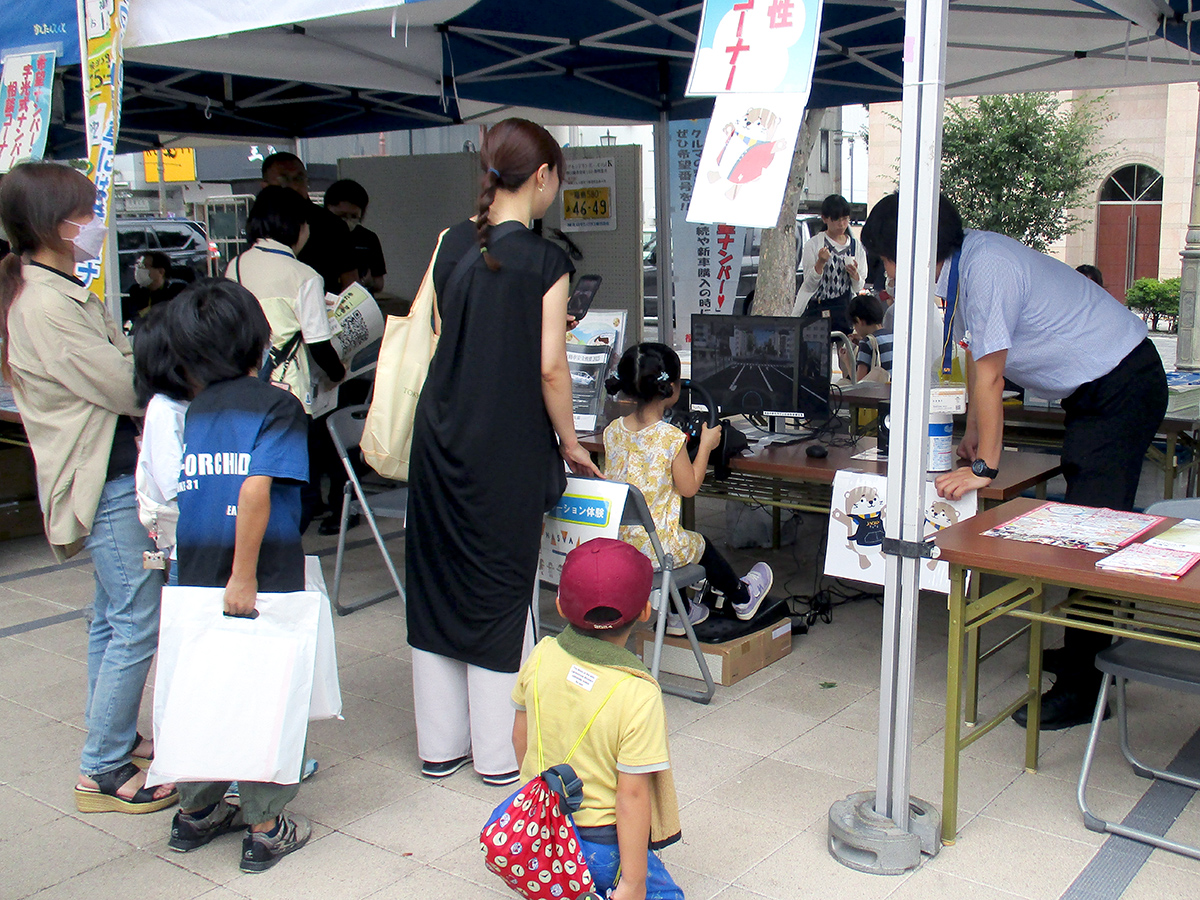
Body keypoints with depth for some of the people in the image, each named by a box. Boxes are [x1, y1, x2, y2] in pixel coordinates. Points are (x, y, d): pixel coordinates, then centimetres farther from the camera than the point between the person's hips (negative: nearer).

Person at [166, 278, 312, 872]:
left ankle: (195, 813, 32)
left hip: (198, 581, 6)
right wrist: (244, 577, -19)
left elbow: (177, 491, 10)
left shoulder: (194, 410, 7)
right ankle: (265, 829, 17)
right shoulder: (276, 405, -12)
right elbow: (255, 490, -23)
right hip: (264, 587, -6)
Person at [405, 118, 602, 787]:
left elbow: (445, 334, 11)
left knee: (438, 582, 13)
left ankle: (440, 743, 24)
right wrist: (570, 442, 1)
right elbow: (550, 367, -13)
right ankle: (500, 751, 18)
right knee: (502, 587, 6)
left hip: (441, 436, 6)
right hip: (507, 447, -5)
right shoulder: (545, 260, -11)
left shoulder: (454, 244, 5)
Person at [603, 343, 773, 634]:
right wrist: (706, 445, 2)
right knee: (701, 545, 24)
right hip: (656, 546, -5)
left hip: (613, 542, 5)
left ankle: (678, 612, 48)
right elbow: (689, 487, -11)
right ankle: (742, 597, 49)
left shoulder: (613, 431, -3)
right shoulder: (671, 437, -20)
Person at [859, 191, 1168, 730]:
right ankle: (1087, 650, 28)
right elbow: (976, 355, 13)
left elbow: (989, 377, -24)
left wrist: (985, 467, -20)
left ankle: (1083, 688, -6)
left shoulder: (987, 268, -26)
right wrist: (972, 434, 16)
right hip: (1092, 390, 10)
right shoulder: (962, 261, 3)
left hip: (1123, 387, -10)